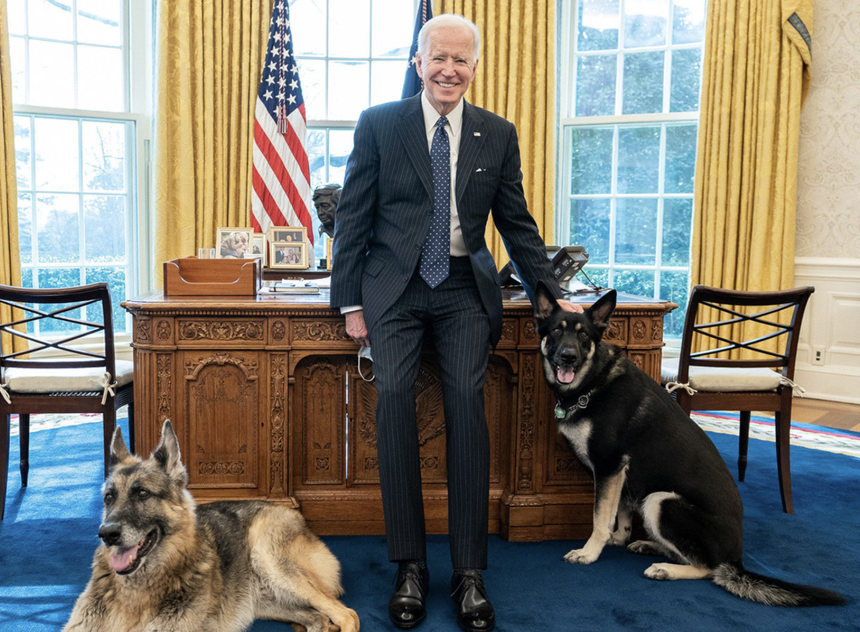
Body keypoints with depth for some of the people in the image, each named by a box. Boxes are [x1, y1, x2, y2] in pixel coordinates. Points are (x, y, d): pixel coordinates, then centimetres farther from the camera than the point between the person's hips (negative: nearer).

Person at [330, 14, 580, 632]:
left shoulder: (498, 134, 9)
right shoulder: (379, 124, 4)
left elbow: (518, 223, 13)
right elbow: (353, 216, 3)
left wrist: (553, 295, 9)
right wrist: (349, 302, -2)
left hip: (464, 288, 1)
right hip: (395, 287, -1)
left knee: (468, 399, -16)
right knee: (395, 395, -19)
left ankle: (469, 571, -7)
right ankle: (410, 565, -7)